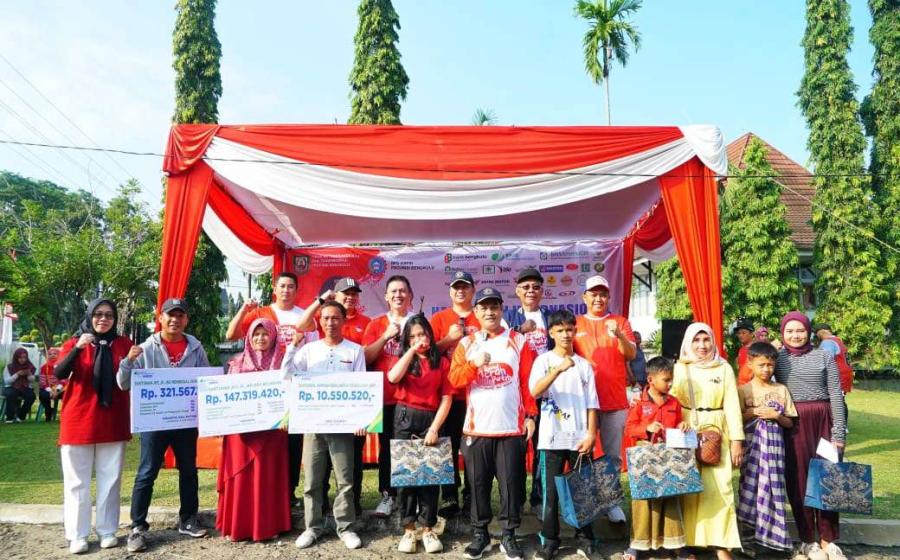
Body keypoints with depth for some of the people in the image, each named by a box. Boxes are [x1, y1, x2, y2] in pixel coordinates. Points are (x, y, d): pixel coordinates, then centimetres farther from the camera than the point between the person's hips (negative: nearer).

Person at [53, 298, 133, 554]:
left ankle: (107, 531, 16)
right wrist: (78, 348, -30)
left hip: (113, 422, 2)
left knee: (110, 479, 7)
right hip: (79, 421, -1)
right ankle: (77, 535, 13)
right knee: (77, 481, 4)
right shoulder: (74, 342, 1)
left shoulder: (123, 344, 5)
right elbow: (59, 374, -14)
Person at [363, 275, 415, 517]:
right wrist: (386, 336, -14)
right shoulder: (376, 324, 8)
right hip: (385, 397, 0)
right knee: (387, 447, 5)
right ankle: (388, 495, 17)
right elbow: (366, 357, -3)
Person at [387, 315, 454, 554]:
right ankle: (408, 529, 12)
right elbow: (393, 378, -17)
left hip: (430, 420, -1)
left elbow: (447, 398, -4)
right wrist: (412, 350, -15)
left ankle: (428, 529, 12)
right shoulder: (404, 359, 6)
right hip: (405, 419, 1)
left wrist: (434, 428, -12)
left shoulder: (442, 362, 1)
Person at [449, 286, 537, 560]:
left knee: (511, 482, 4)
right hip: (476, 427, 1)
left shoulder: (519, 341, 3)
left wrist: (530, 415, -3)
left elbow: (528, 381, 2)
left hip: (512, 426, -1)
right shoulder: (466, 343, 6)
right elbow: (454, 379, -2)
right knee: (478, 483, 8)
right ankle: (479, 533, 23)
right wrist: (473, 364, -19)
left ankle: (508, 535, 18)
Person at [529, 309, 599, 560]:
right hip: (552, 438, -2)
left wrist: (591, 434, -4)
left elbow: (591, 403, 6)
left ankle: (586, 538, 20)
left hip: (580, 437, 2)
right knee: (551, 490, 3)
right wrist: (558, 369, -29)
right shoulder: (543, 360, 1)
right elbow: (534, 391, -17)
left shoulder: (584, 364, 8)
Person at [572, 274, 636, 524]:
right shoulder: (575, 324, 6)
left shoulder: (620, 322, 8)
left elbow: (632, 355, -3)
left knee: (613, 455, 3)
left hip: (615, 400, 0)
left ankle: (612, 501, 13)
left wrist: (619, 336, -22)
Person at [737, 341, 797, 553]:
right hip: (752, 445, -1)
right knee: (752, 485, -1)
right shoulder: (743, 390, 0)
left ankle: (772, 533, 12)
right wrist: (754, 412, -15)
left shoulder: (781, 390, 4)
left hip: (773, 444, 1)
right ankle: (752, 531, 10)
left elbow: (789, 423, 7)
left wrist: (776, 416, -12)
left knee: (772, 487, 1)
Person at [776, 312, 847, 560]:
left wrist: (839, 434, -4)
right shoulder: (777, 358, 4)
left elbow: (836, 395, 1)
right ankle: (807, 540, 16)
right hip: (792, 424, 0)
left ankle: (827, 539, 16)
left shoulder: (824, 356, 4)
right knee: (798, 480, 4)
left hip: (823, 422, 0)